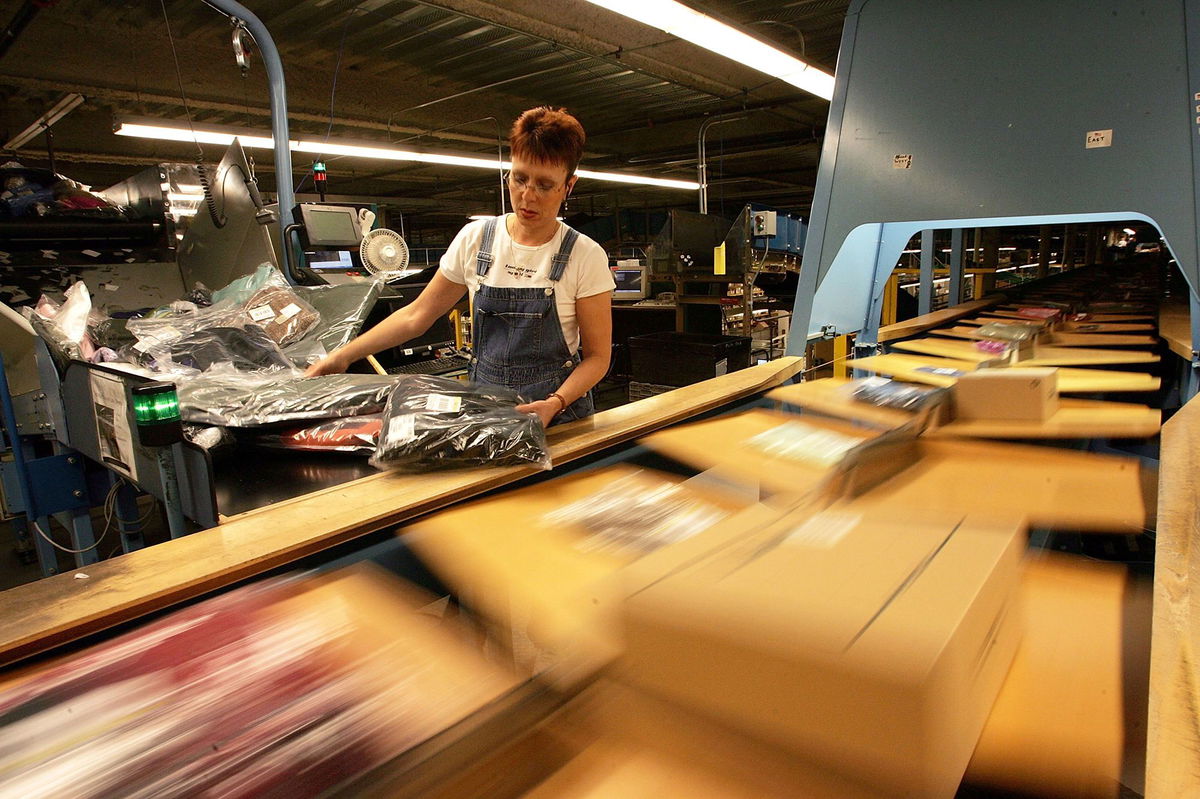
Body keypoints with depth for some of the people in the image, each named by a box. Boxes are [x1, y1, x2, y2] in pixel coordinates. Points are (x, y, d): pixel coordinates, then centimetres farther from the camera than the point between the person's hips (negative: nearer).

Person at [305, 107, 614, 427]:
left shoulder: (585, 256, -7)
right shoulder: (474, 239, 0)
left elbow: (597, 356, -4)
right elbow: (417, 315, 8)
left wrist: (555, 404, -21)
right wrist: (342, 356, 4)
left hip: (560, 411, -2)